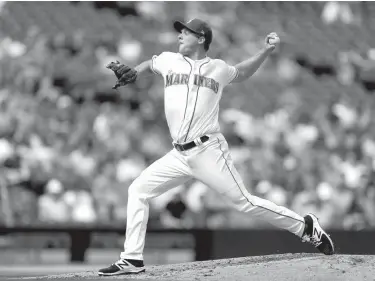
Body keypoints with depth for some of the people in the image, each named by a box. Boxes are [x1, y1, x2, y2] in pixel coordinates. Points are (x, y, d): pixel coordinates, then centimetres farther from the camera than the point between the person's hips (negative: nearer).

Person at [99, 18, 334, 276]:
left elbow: (243, 72, 28)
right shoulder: (169, 61, 11)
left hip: (209, 151, -4)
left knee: (245, 202, -10)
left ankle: (305, 227, 0)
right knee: (138, 190, 0)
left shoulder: (218, 69, 7)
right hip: (179, 155, 4)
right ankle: (132, 260, 4)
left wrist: (267, 51, 16)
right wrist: (132, 75, 16)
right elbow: (150, 65, 34)